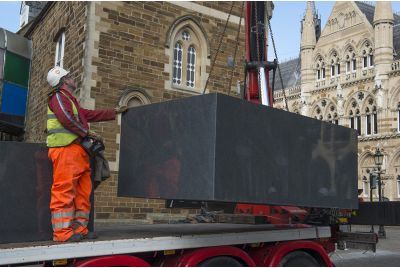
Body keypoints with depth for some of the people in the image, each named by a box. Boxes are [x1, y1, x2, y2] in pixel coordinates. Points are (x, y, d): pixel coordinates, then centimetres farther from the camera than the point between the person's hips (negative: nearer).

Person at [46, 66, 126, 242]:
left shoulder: (71, 101, 30)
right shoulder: (58, 97, 0)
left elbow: (89, 114, 33)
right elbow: (67, 118, -15)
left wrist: (114, 112, 36)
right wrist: (87, 132, -6)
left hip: (78, 151, 10)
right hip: (65, 149, -10)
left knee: (83, 191, 6)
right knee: (65, 190, -13)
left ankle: (79, 229, 8)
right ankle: (62, 232, -13)